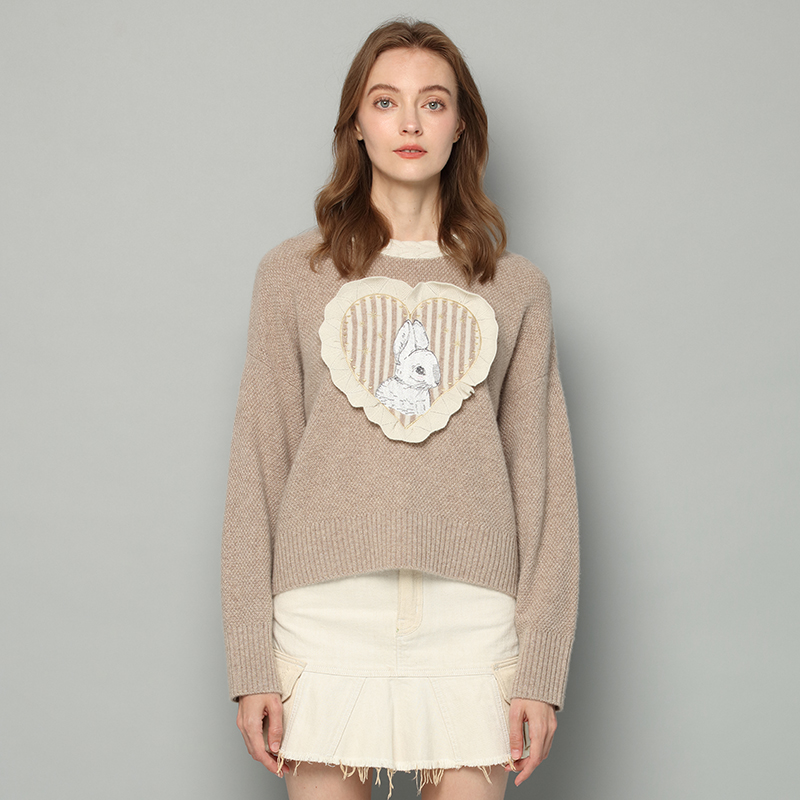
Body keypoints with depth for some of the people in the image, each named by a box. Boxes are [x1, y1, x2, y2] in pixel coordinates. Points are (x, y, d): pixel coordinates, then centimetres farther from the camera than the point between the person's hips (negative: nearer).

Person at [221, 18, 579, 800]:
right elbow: (257, 470, 5)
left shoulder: (515, 289, 11)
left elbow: (544, 481, 8)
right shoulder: (293, 274, 9)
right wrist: (251, 661, -1)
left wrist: (542, 667, 0)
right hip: (327, 612, 0)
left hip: (471, 616, 1)